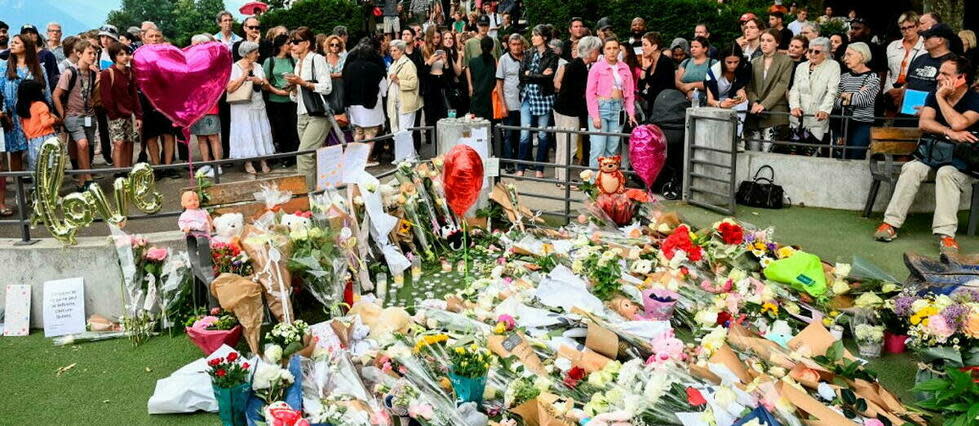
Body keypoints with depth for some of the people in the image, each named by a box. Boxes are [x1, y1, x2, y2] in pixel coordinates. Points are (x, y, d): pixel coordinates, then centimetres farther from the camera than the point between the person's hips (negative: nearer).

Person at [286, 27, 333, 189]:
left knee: (304, 153, -17)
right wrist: (293, 87, 2)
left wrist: (302, 82, -14)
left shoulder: (317, 59, -5)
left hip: (318, 114, -8)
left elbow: (327, 87, -14)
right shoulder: (298, 63, 20)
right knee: (312, 157, 7)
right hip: (302, 115, 8)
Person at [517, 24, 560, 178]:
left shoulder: (552, 56, -1)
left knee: (543, 134, 4)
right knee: (524, 133, -2)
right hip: (528, 97, 3)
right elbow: (522, 76, 0)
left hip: (544, 98, -3)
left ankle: (539, 168, 13)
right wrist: (540, 75, -9)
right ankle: (521, 168, 4)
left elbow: (548, 78, -14)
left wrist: (530, 74, -8)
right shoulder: (528, 54, 10)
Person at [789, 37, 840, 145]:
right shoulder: (801, 67, 17)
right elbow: (794, 89, 8)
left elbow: (832, 91, -8)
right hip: (798, 119, 3)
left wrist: (824, 110, -24)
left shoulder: (833, 66, 4)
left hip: (818, 119, -3)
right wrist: (795, 106, -12)